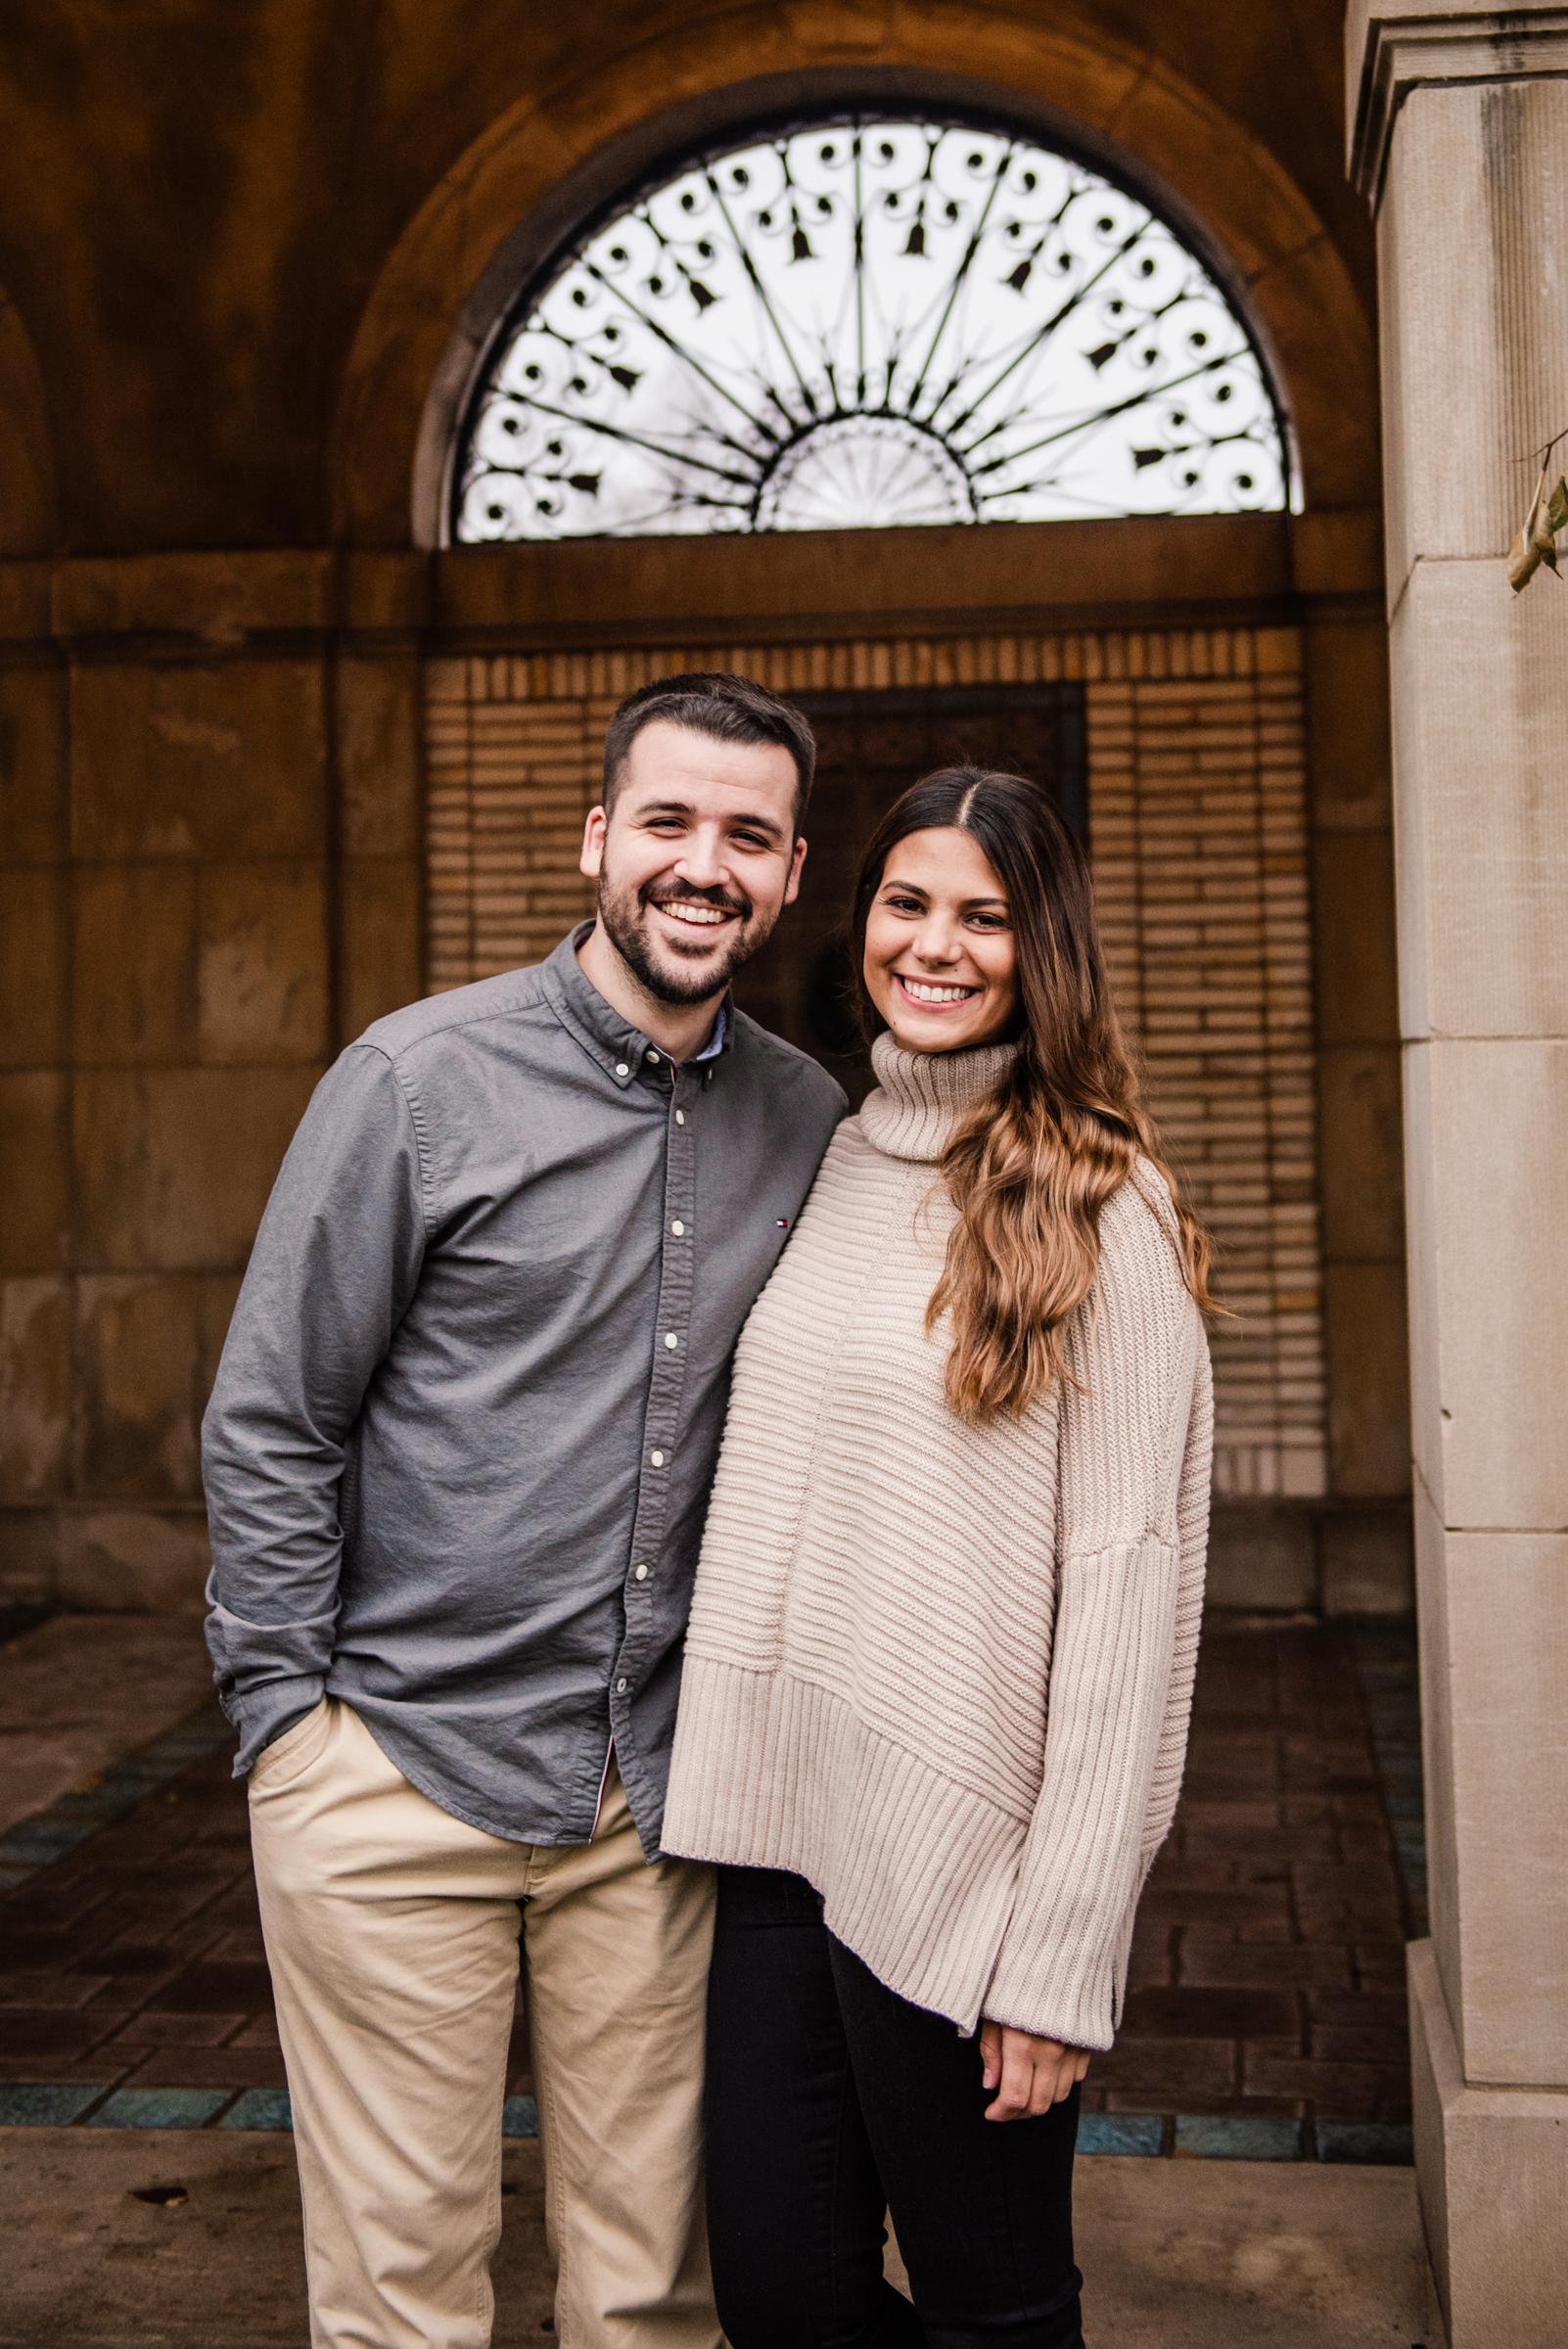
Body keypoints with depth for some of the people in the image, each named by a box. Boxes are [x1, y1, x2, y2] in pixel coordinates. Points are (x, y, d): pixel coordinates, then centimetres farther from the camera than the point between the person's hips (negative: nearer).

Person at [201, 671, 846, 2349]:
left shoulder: (805, 1119, 5)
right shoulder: (421, 1078, -8)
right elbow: (268, 1422, -4)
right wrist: (285, 1714, -7)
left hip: (657, 1795, 4)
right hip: (399, 1770, -3)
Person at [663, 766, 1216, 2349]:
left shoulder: (1098, 1210, -9)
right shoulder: (829, 1166, 10)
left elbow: (1130, 1583, -13)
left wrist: (1065, 1951, -15)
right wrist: (720, 1789, 8)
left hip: (961, 1849, -5)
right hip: (781, 1822, 6)